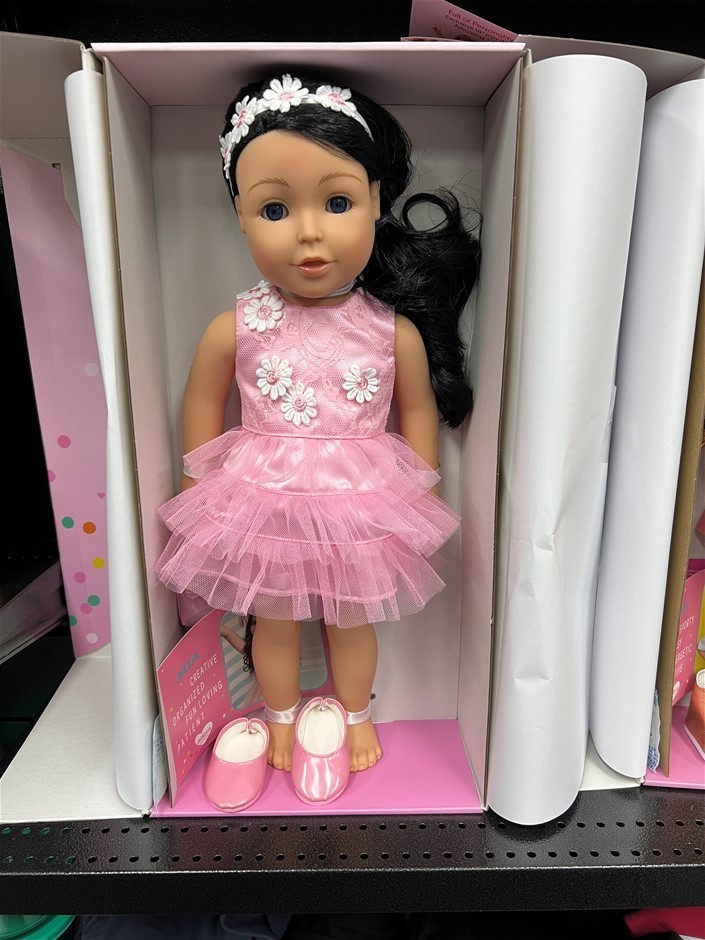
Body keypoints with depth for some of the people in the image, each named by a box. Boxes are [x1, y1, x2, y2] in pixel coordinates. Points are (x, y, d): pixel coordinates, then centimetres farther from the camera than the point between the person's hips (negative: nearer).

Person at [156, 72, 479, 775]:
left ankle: (355, 714, 51)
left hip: (361, 511, 0)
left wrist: (420, 496, 6)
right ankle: (281, 717, 51)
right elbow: (202, 405, 3)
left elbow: (418, 411, 2)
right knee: (273, 625, 21)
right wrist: (203, 484, 7)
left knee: (352, 623, 21)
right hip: (262, 507, 1)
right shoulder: (234, 330, -12)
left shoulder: (395, 331, -11)